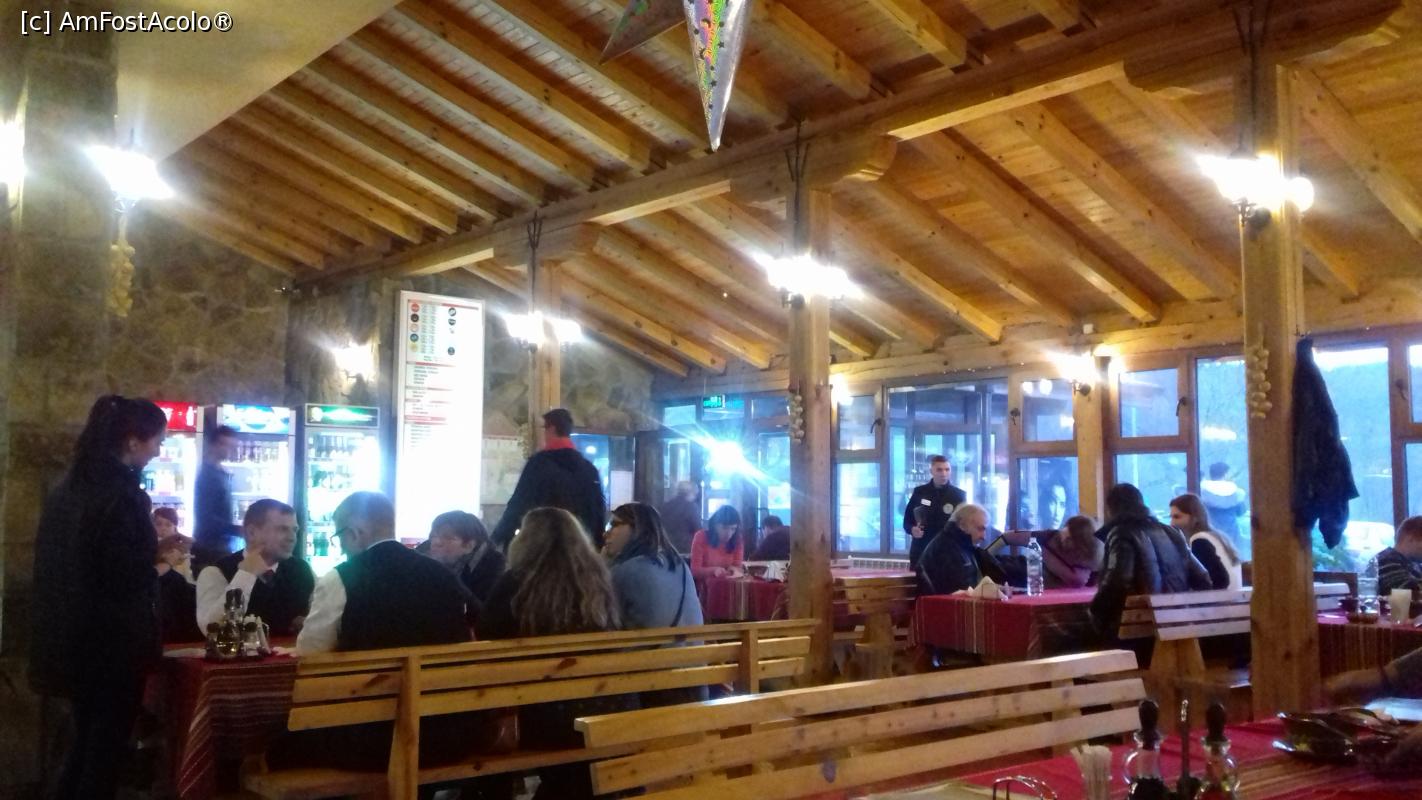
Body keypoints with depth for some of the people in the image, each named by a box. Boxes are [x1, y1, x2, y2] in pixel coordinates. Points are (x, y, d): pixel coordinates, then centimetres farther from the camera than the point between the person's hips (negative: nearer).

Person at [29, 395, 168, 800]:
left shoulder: (70, 485, 7)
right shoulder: (122, 495, -20)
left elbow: (79, 557, 15)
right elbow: (126, 577, -21)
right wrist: (162, 559, -4)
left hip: (71, 634, 8)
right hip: (113, 640, -8)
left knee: (86, 737, 20)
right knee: (108, 741, 5)